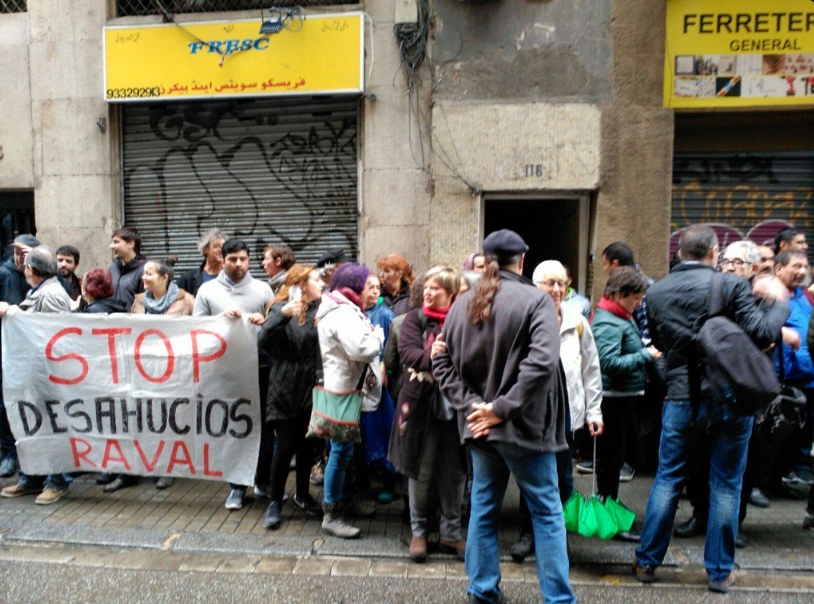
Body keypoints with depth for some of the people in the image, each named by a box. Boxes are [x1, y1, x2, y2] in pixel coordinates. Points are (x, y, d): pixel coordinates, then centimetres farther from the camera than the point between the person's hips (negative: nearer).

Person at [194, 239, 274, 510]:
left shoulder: (262, 288, 7)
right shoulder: (207, 290, 6)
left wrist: (264, 321, -14)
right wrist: (221, 317, -13)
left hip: (259, 368, 1)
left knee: (263, 426, 8)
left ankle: (264, 479, 26)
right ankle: (237, 485, 21)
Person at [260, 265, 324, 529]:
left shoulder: (320, 309, 5)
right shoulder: (282, 308, -7)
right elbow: (263, 341, -21)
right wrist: (283, 315, -32)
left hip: (311, 388, 4)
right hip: (286, 388, -4)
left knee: (307, 444, 13)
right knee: (286, 445, -2)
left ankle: (302, 494, 33)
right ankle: (275, 502, 15)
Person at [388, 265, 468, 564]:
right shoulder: (415, 318, 3)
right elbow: (407, 351, -12)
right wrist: (429, 357, -32)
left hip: (455, 403, 1)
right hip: (421, 402, 0)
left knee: (455, 470, 9)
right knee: (420, 470, 8)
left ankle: (451, 532, 27)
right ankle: (418, 530, 27)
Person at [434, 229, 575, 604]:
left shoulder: (462, 304, 5)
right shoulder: (535, 300, -11)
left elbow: (442, 365, 3)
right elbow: (542, 361, -24)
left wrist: (472, 404, -4)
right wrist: (503, 408, -19)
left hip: (479, 425, 5)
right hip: (523, 426, -5)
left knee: (484, 507, 17)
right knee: (546, 512, 10)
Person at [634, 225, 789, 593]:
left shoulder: (656, 293, 1)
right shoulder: (730, 286, -10)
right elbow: (764, 334, -13)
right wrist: (779, 302, 3)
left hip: (680, 398, 2)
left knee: (667, 480, 13)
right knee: (725, 485, 11)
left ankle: (647, 562, 20)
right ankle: (720, 573, 22)